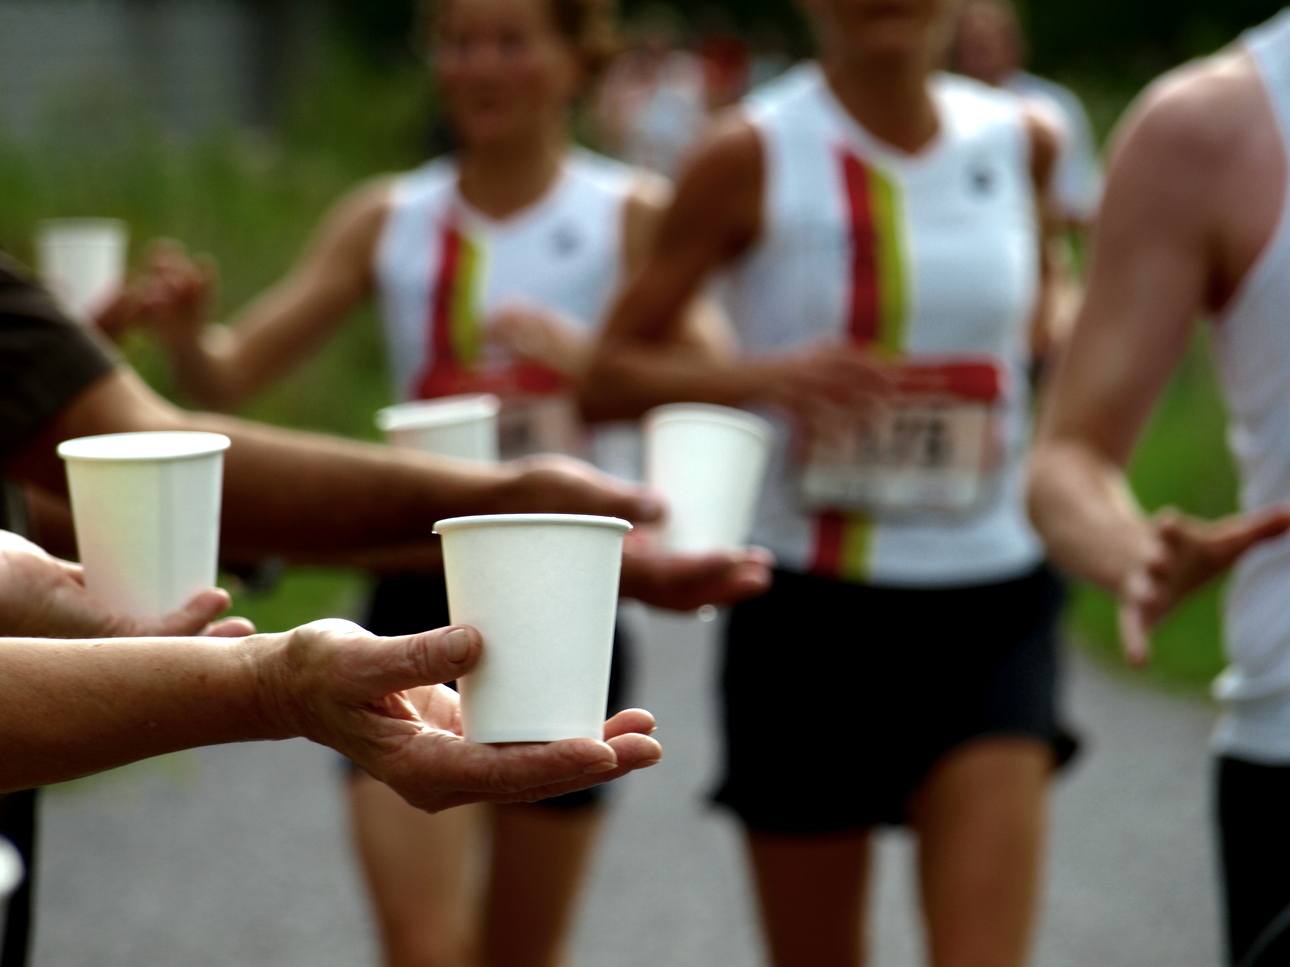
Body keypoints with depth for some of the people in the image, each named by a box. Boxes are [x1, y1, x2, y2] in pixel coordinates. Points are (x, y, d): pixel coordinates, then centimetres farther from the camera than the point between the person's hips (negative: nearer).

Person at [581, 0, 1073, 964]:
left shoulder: (1023, 143, 5)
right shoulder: (755, 154, -5)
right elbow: (610, 374, -3)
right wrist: (761, 375, -20)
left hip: (991, 609, 1)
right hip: (808, 607, -1)